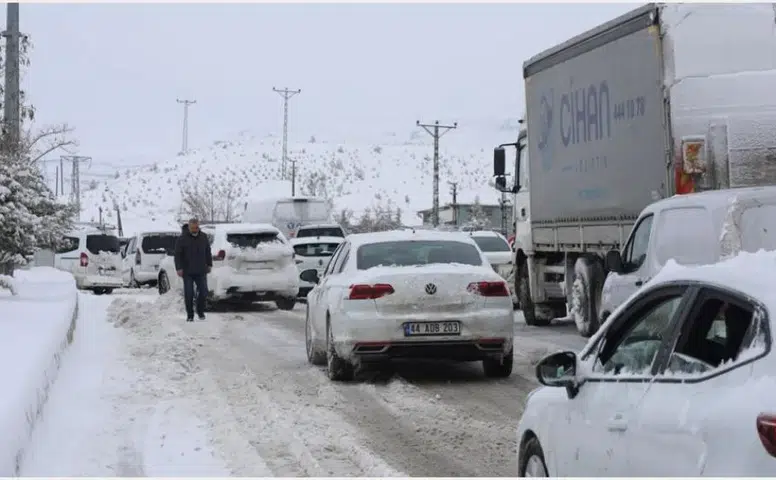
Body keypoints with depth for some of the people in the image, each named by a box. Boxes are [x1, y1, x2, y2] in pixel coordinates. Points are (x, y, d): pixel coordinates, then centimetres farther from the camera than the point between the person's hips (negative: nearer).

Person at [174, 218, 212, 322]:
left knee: (203, 292, 0)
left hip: (201, 271, 3)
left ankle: (200, 311, 20)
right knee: (188, 294, -1)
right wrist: (179, 268, -13)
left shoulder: (203, 237, 5)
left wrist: (209, 264, 11)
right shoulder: (182, 239, -7)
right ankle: (190, 315, 9)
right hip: (187, 272, -3)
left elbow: (208, 252, 14)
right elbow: (177, 254, -7)